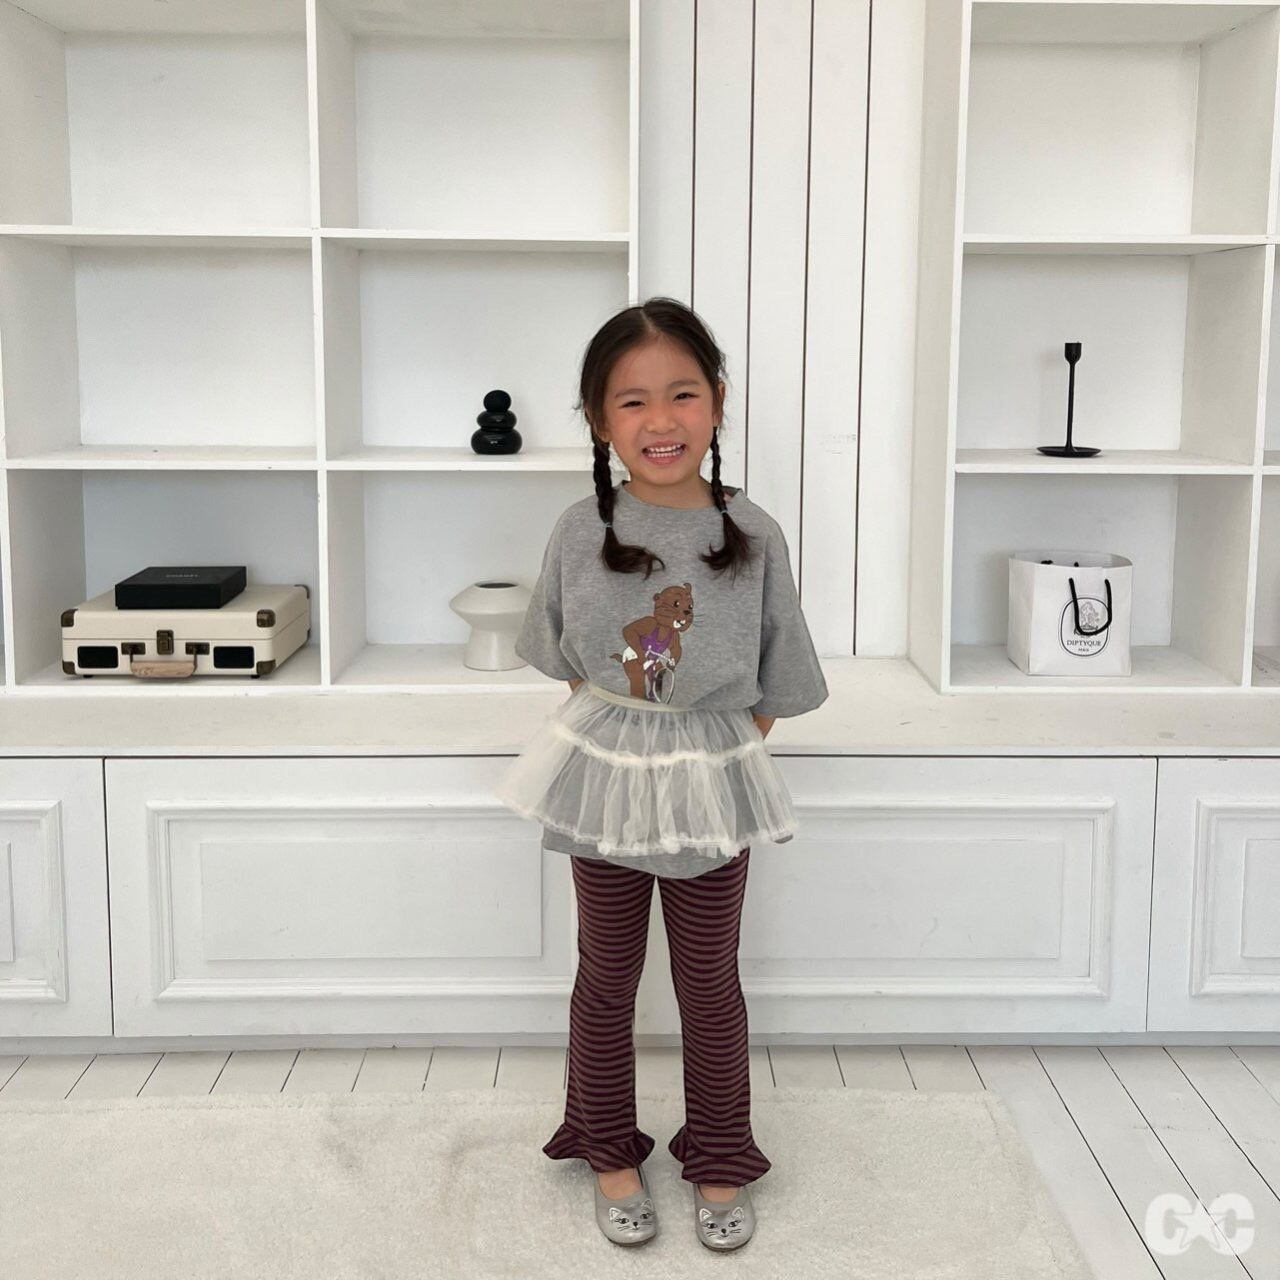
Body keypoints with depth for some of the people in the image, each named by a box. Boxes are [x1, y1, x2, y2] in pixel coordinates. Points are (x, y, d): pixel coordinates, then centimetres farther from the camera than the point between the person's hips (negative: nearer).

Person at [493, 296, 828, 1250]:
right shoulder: (583, 532, -8)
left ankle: (719, 1163, 31)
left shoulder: (753, 536, -11)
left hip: (712, 784, -1)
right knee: (608, 976, 15)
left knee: (710, 982, 13)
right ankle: (611, 1154, 33)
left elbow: (772, 684, -1)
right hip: (604, 776, 1)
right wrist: (620, 743, 2)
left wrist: (713, 759, -3)